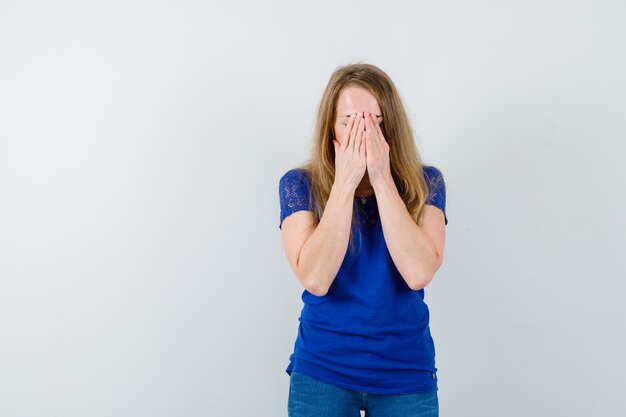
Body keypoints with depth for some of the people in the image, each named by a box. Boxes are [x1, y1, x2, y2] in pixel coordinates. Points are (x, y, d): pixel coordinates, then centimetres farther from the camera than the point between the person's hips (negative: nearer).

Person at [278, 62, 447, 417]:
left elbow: (418, 274, -20)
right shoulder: (299, 184, -7)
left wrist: (381, 179, -20)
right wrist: (346, 182, -21)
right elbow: (315, 279, -19)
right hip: (322, 369, 0)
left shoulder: (425, 183, -5)